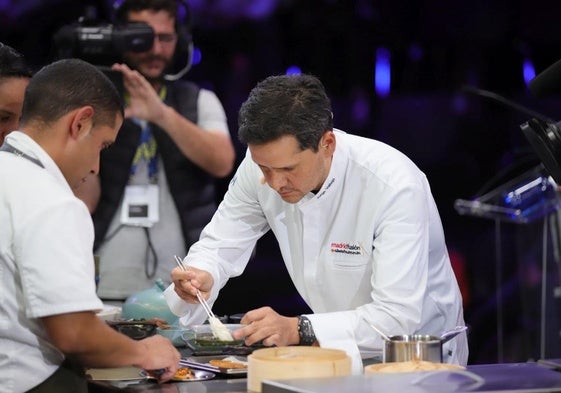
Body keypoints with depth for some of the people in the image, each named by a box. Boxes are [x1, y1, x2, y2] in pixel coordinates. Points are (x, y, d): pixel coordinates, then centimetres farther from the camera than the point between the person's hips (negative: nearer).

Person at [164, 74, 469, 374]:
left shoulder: (396, 186, -27)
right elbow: (220, 246, 0)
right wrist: (200, 279, -22)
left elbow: (398, 316, -30)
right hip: (340, 347, 6)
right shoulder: (266, 161, -11)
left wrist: (298, 330, -40)